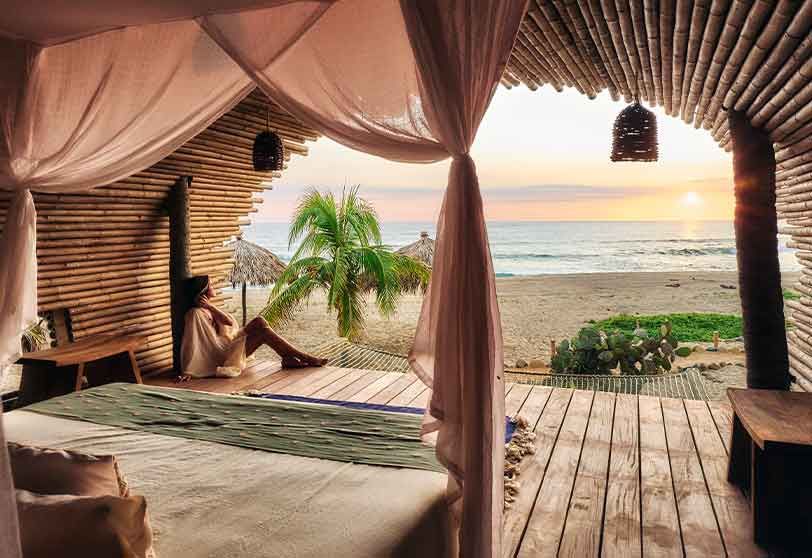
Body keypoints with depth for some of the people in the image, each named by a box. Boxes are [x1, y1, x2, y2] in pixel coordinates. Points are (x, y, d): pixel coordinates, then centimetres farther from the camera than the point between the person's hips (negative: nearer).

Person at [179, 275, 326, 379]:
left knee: (259, 321, -8)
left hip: (227, 343, 9)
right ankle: (305, 358, -13)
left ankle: (288, 358, -11)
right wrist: (187, 372, -25)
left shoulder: (207, 309, 12)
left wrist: (211, 307, -11)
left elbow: (230, 322, 0)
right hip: (223, 356, -9)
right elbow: (190, 343, -21)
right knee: (263, 331, -18)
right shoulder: (194, 314, -16)